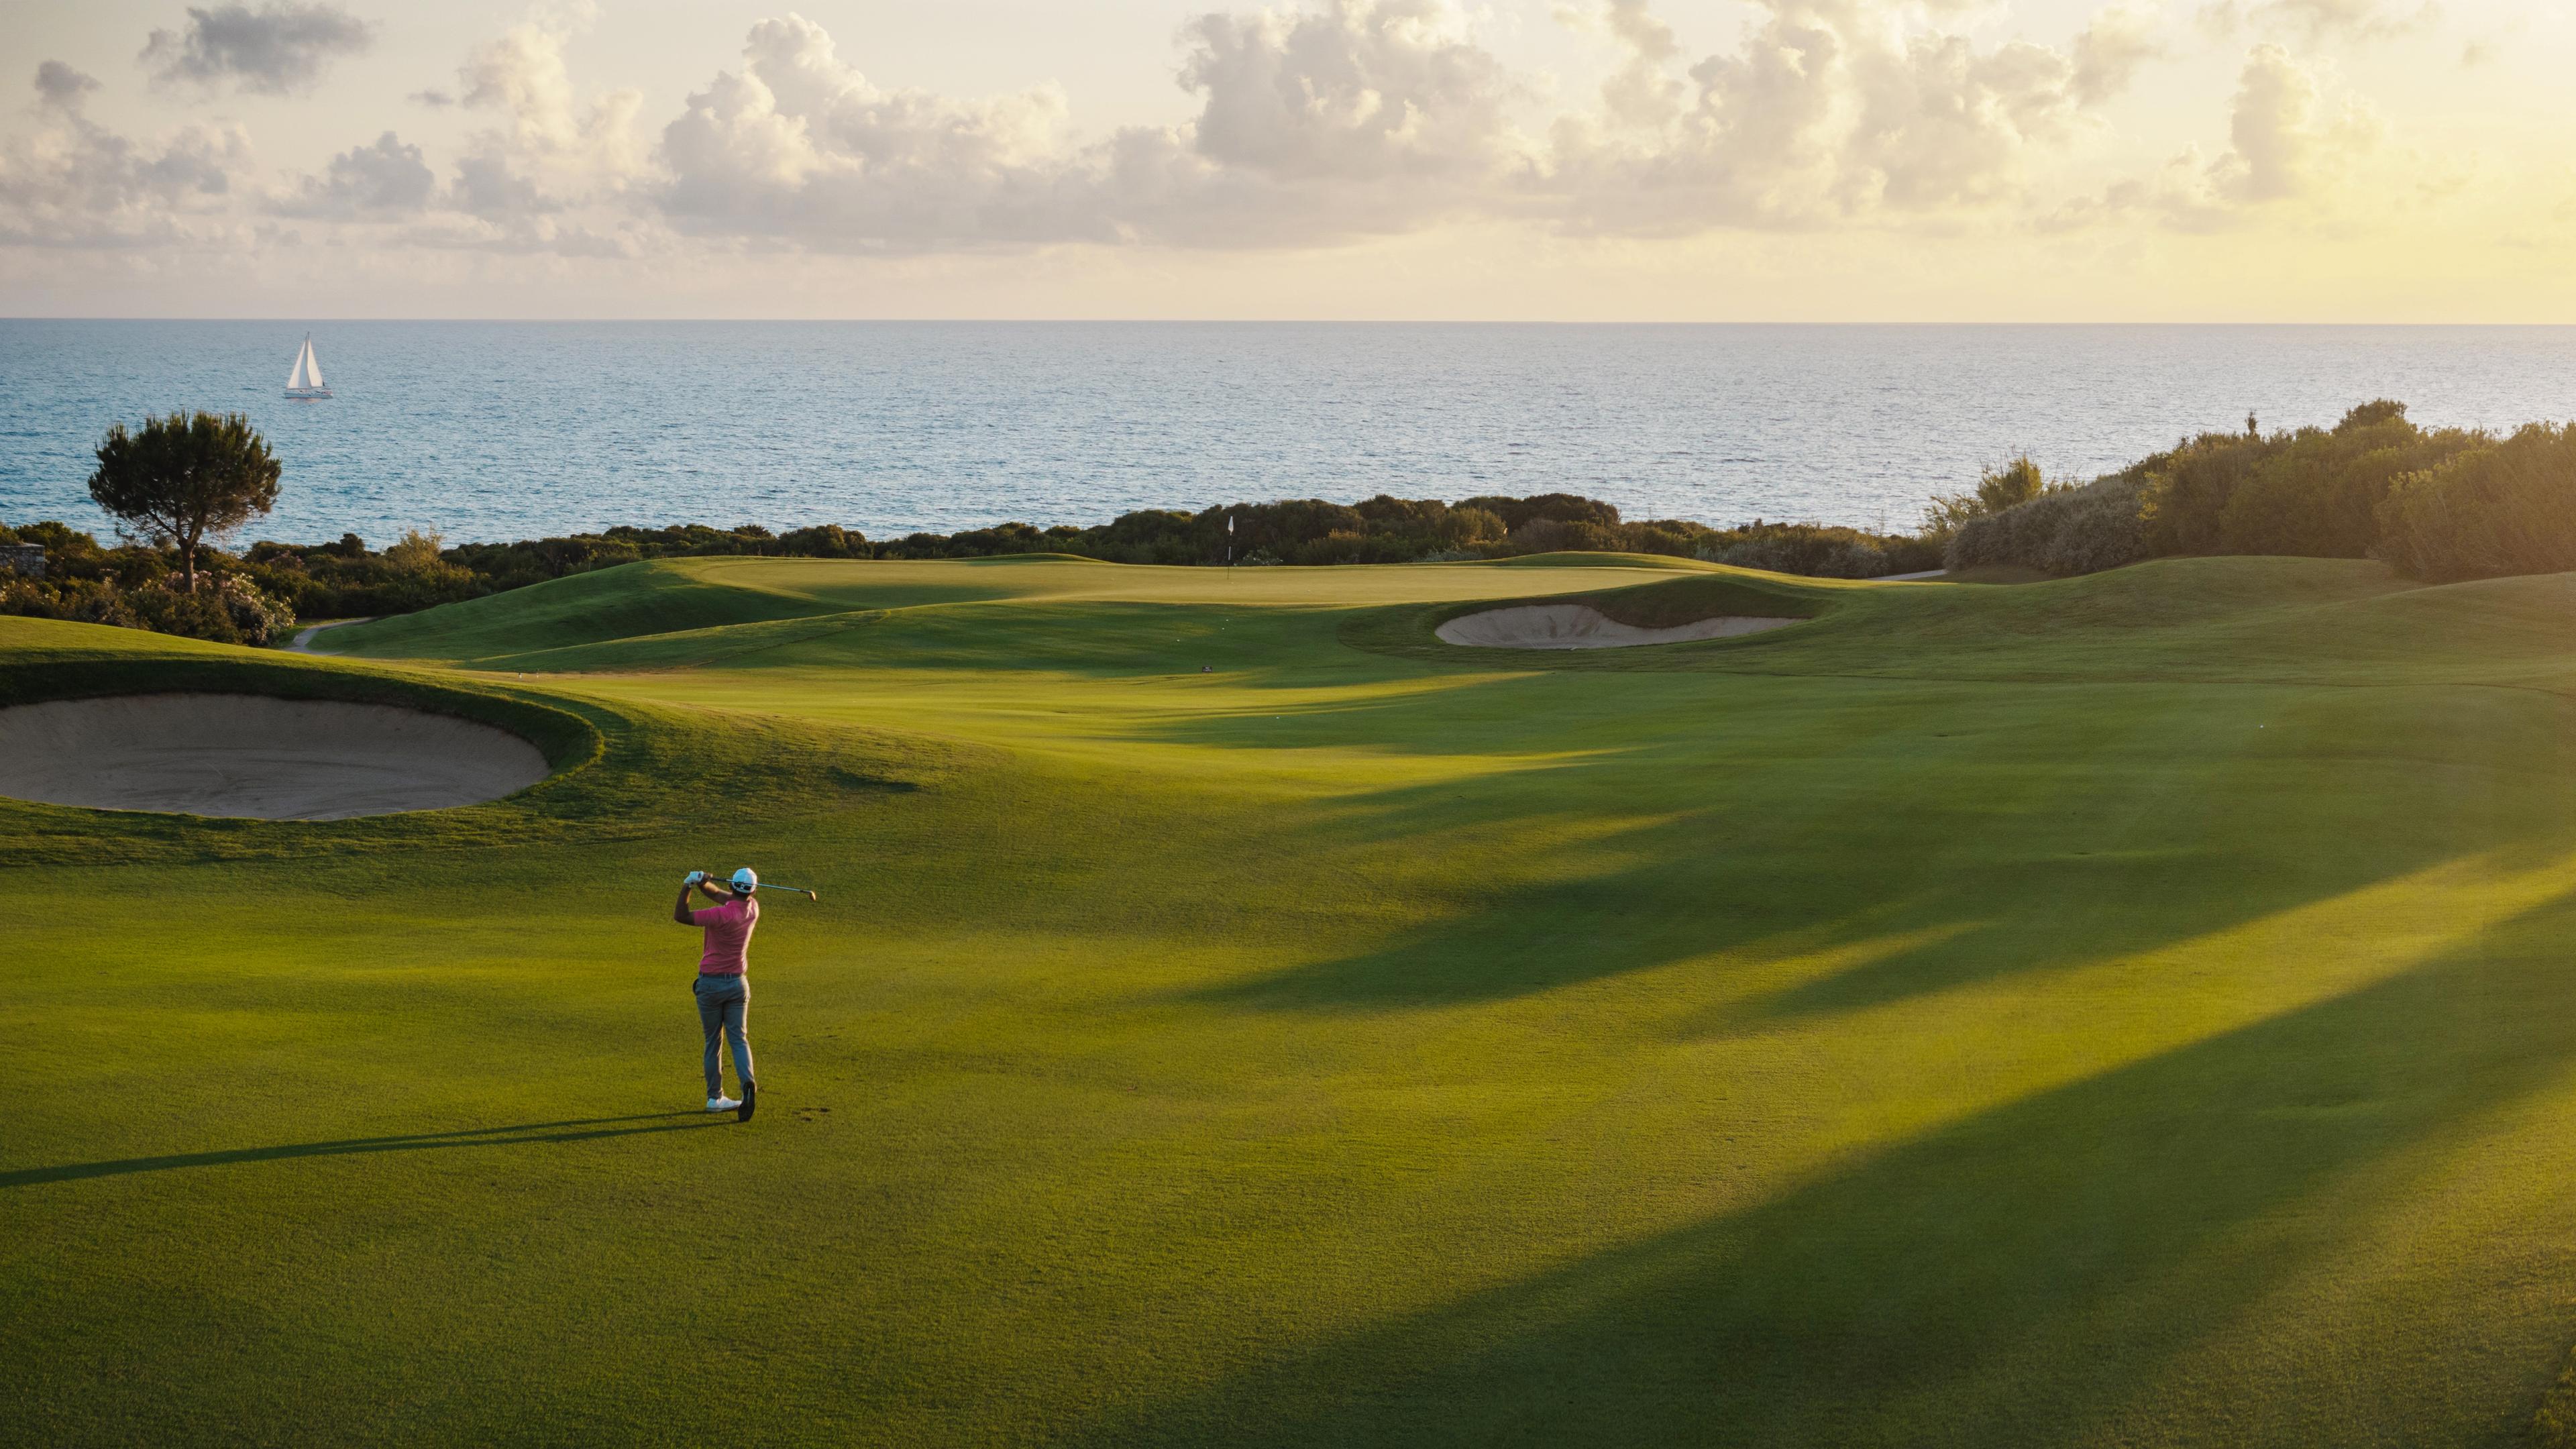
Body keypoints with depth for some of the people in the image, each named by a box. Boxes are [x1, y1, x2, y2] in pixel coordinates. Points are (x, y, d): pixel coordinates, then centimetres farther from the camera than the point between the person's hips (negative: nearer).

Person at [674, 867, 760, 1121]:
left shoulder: (723, 914, -23)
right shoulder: (753, 909, -2)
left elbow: (680, 916, -19)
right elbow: (719, 895, 9)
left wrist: (688, 886, -16)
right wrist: (703, 883, -10)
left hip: (710, 983, -4)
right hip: (738, 983, 4)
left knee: (713, 1041, 9)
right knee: (739, 1039, 2)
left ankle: (715, 1097, 14)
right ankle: (747, 1083, -23)